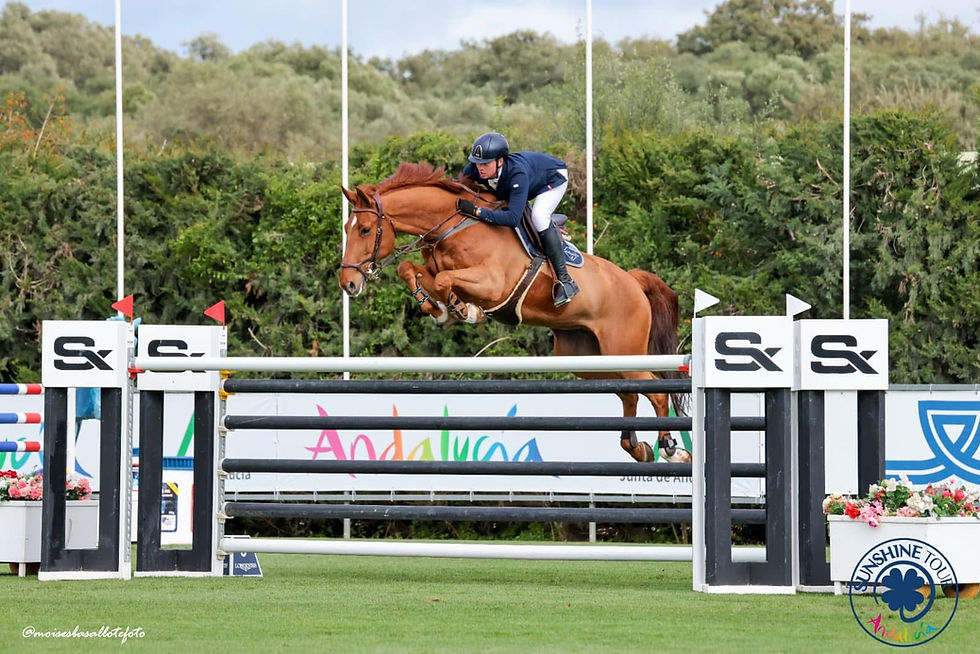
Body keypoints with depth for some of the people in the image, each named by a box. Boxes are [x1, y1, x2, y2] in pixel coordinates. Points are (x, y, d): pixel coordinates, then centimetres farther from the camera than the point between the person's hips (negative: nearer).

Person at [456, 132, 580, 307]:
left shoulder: (517, 174, -46)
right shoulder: (475, 169, -29)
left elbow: (513, 218, -51)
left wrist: (476, 211, -55)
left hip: (554, 176, -7)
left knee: (538, 216, -29)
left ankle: (565, 280, -24)